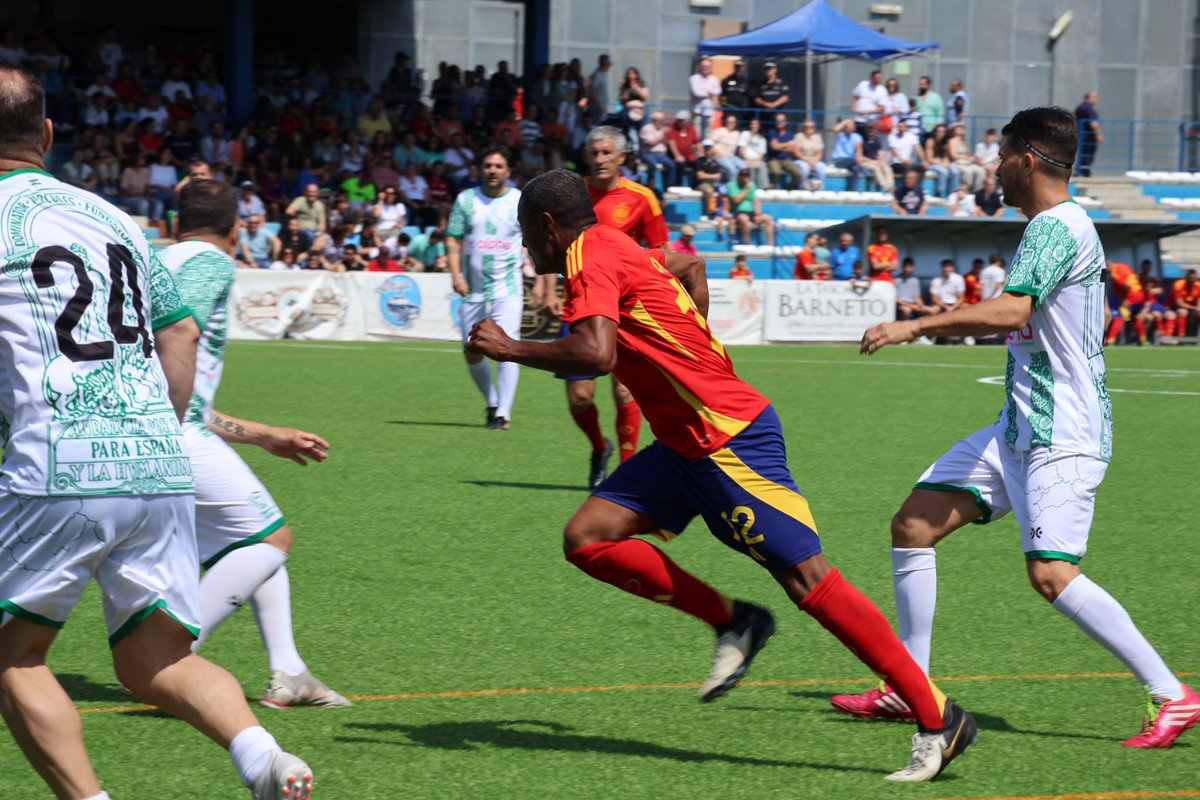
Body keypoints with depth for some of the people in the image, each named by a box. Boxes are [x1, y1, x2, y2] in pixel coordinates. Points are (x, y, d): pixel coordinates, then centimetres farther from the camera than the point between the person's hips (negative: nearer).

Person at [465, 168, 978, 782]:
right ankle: (733, 623, 6)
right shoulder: (618, 250, 16)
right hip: (687, 443, 10)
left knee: (809, 581, -11)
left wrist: (509, 349, -15)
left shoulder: (590, 260, -12)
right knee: (587, 537, 2)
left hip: (730, 439, -10)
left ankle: (939, 721, -9)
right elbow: (689, 265, 37)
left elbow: (595, 354, -29)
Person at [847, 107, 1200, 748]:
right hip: (1019, 429, 10)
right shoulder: (1051, 226, 16)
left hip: (1062, 436, -10)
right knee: (912, 526, 6)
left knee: (1050, 573, -20)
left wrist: (915, 326, -27)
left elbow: (1010, 312, -32)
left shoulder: (1058, 227, -16)